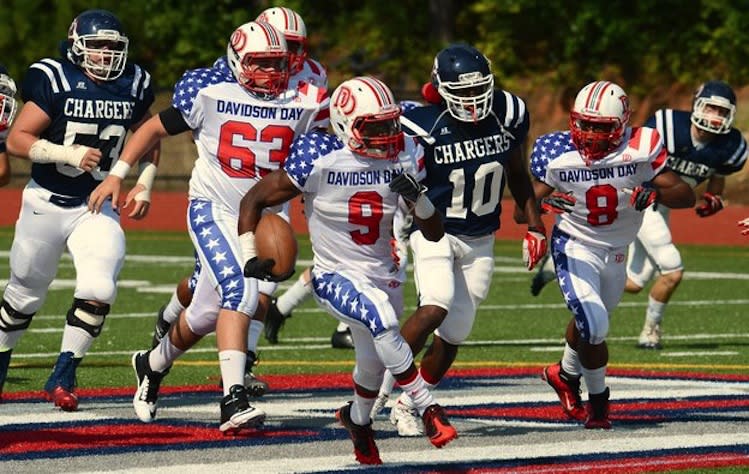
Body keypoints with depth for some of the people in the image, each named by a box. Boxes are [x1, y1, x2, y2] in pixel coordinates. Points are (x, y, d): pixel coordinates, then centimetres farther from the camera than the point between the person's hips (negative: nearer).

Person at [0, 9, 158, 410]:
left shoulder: (133, 85, -2)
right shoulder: (54, 80, -15)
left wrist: (144, 186, 4)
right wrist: (71, 154, -28)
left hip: (97, 207, 2)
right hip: (47, 201, -2)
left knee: (99, 288, -18)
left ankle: (62, 376, -5)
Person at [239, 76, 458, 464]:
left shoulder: (403, 158, -5)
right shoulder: (318, 160, -18)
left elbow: (434, 234, 0)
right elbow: (253, 201, -6)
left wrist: (418, 197, -19)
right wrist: (249, 256, -15)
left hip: (383, 276, 5)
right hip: (334, 276, -5)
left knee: (373, 364, 15)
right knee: (382, 320, -33)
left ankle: (357, 419, 50)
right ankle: (428, 409, -24)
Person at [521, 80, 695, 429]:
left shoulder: (638, 150, -20)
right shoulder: (556, 154, -20)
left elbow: (686, 195, -20)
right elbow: (521, 211, -16)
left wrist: (654, 194, -40)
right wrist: (545, 202, -38)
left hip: (616, 252, 3)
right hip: (575, 247, -3)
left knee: (588, 322, 23)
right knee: (593, 325, -18)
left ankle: (566, 374, 53)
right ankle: (598, 400, 7)